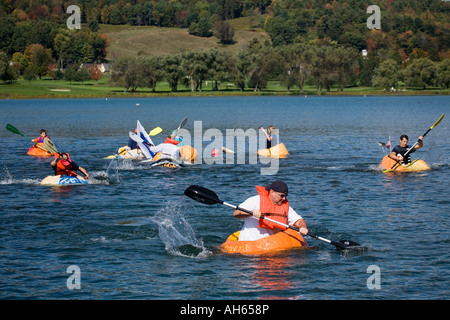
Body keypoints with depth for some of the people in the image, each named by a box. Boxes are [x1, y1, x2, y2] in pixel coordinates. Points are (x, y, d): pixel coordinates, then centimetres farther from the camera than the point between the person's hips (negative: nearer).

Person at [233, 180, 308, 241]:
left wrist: (303, 227, -14)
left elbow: (299, 220, 11)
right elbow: (236, 213, -13)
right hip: (248, 242, -5)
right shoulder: (256, 201, -7)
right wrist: (252, 213, -33)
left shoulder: (285, 206, 10)